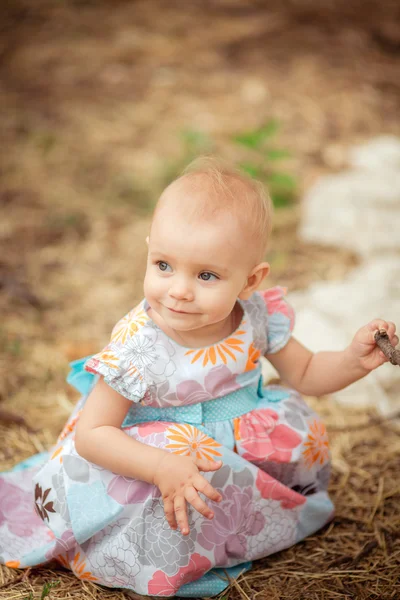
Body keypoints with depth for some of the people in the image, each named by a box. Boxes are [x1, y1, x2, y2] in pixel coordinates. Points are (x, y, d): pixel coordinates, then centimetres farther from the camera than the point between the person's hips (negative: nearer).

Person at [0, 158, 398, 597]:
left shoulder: (257, 318, -14)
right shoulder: (137, 349, -28)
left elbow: (304, 375, 3)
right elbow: (91, 434, -24)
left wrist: (354, 360, -17)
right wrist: (163, 467, -38)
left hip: (240, 444, 5)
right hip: (155, 457, -5)